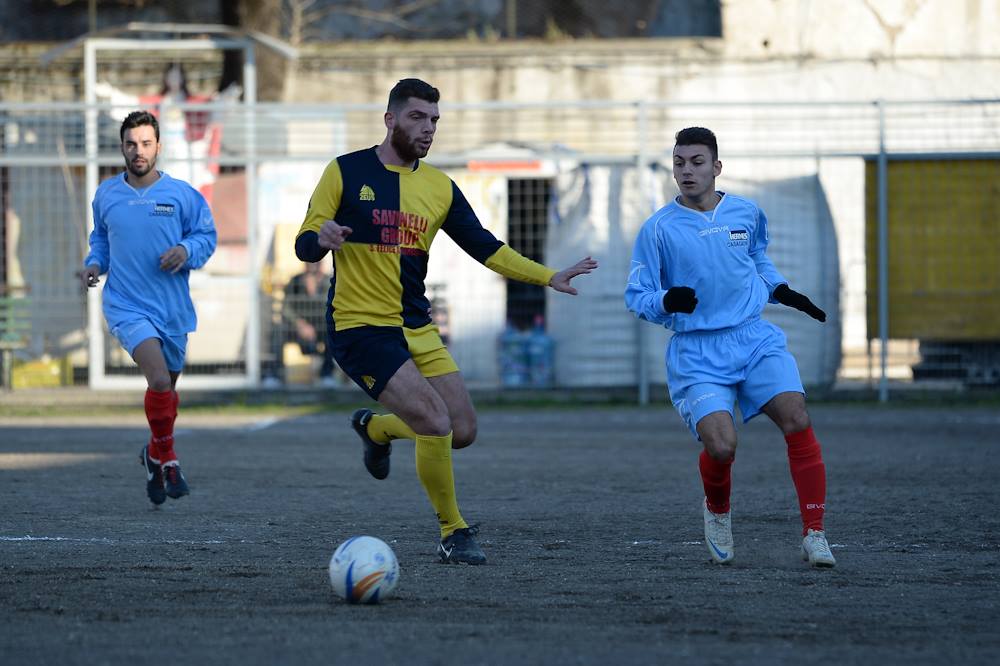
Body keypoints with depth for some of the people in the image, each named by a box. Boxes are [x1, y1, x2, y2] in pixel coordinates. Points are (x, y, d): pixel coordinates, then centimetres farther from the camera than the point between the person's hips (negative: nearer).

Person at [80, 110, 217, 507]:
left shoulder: (181, 195, -2)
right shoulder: (106, 195, 3)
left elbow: (207, 236, 6)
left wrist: (186, 251, -14)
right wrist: (94, 263, 1)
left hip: (173, 309, 2)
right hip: (127, 306, -2)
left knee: (167, 387, 14)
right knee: (159, 379, -23)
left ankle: (155, 457, 39)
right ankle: (167, 458, -5)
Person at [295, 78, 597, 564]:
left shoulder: (439, 187, 10)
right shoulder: (345, 172, -5)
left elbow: (485, 247, 12)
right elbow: (304, 246, -5)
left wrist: (549, 277, 2)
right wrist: (322, 238, -29)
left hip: (417, 329, 6)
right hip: (360, 327, -6)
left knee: (463, 431, 3)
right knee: (436, 425, -20)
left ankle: (375, 427, 32)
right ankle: (453, 534, -1)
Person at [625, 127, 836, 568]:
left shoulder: (747, 213, 8)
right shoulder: (658, 229, -3)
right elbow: (636, 297, 0)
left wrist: (781, 291, 13)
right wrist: (667, 301, -21)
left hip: (755, 339, 3)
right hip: (697, 353, -3)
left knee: (797, 420, -19)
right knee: (720, 445, -20)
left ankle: (813, 535, -11)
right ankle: (717, 511, 15)